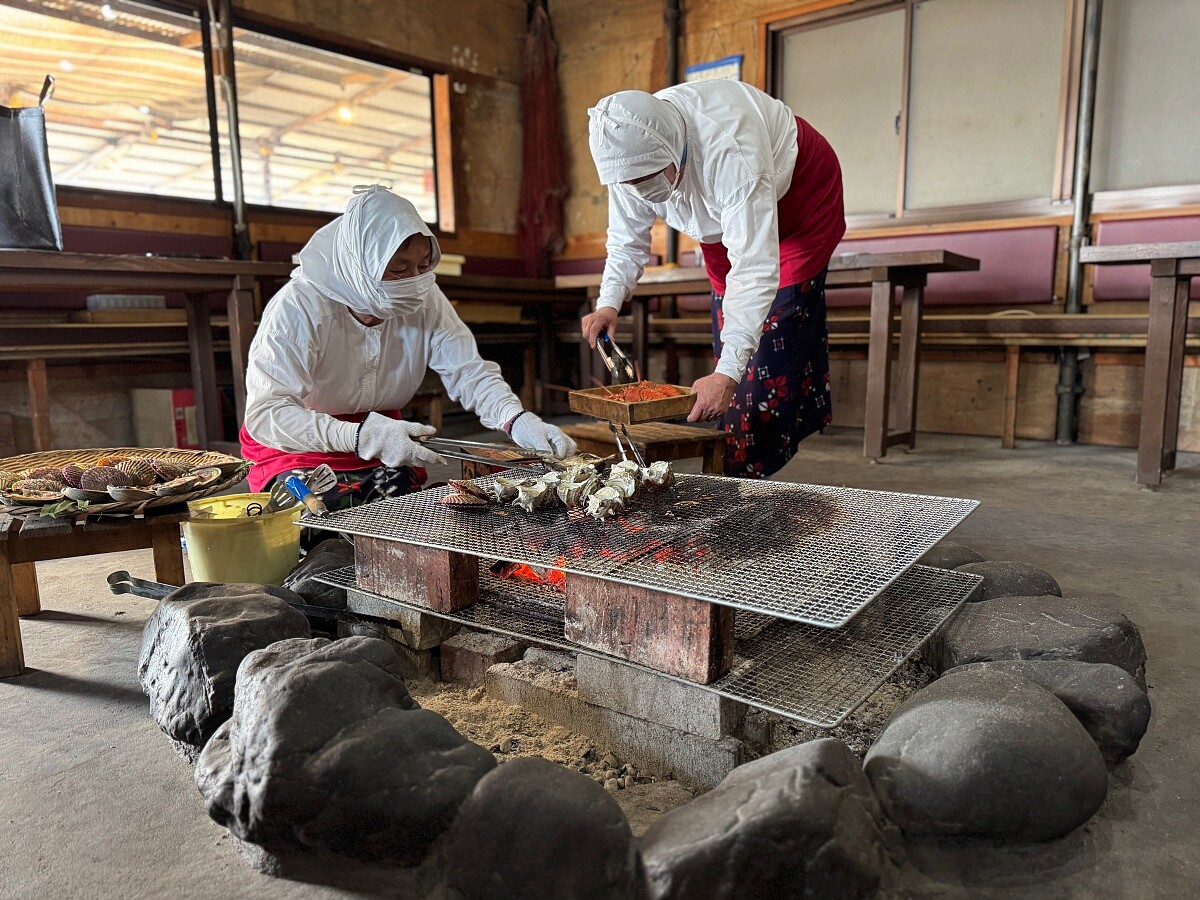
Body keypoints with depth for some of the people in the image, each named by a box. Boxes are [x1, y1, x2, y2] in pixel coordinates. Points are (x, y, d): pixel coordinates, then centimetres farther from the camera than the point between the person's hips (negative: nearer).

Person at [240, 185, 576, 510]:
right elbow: (265, 415, -28)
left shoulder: (425, 300, -7)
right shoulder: (298, 308, -22)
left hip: (383, 454, 4)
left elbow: (471, 374, -9)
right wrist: (364, 436, -42)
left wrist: (519, 422, -30)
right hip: (300, 454, -4)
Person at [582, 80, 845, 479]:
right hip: (723, 217, 7)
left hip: (797, 191, -6)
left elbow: (756, 267, -48)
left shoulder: (730, 152, -45)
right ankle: (733, 459, 13)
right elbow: (627, 239, -9)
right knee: (728, 309, 3)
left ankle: (753, 469, -10)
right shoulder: (631, 154, -24)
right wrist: (608, 303, -27)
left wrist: (728, 373, -53)